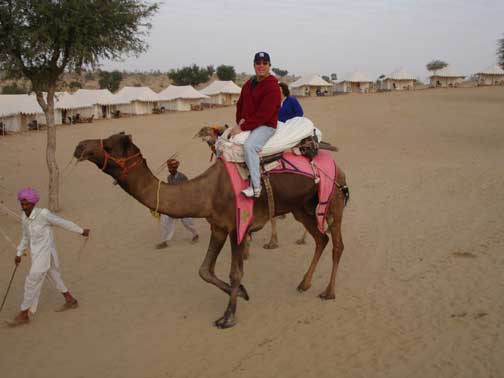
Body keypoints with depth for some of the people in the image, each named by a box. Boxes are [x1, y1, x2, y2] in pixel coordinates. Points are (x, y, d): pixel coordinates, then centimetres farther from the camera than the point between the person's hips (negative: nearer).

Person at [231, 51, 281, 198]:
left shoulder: (272, 87, -14)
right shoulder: (249, 83, 12)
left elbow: (263, 114, -20)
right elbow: (240, 104, 20)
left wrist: (243, 127, -19)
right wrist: (240, 120, -1)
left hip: (266, 126, -9)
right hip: (245, 124, 9)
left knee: (249, 145, -35)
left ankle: (256, 187, -31)